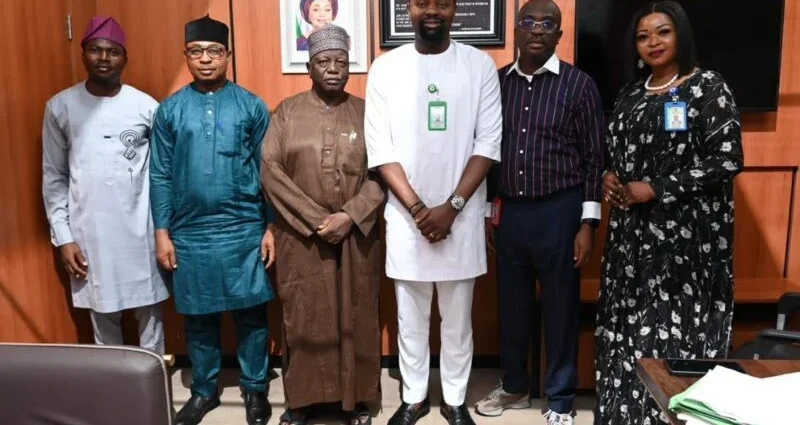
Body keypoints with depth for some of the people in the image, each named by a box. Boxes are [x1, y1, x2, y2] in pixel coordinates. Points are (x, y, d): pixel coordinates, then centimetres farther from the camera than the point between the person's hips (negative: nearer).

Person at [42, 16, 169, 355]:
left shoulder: (147, 107, -2)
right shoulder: (60, 107, 0)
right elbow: (53, 177, 4)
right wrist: (62, 236, -1)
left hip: (140, 230, 0)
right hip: (89, 232, 1)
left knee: (149, 313, 10)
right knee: (103, 317, 12)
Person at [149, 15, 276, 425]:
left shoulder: (252, 106, 0)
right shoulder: (169, 110, 3)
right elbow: (160, 176, 5)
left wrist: (271, 228, -2)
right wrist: (162, 232, 1)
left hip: (244, 230, -1)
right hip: (190, 233, 2)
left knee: (251, 313, 7)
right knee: (198, 316, 12)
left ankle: (255, 388, 25)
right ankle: (204, 390, 30)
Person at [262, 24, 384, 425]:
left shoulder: (366, 112, 4)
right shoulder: (287, 112, 3)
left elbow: (382, 172, -2)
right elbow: (270, 170, -6)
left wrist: (350, 217, -15)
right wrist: (317, 219, -13)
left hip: (357, 236, 1)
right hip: (301, 237, 0)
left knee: (356, 318, 8)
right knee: (303, 318, 8)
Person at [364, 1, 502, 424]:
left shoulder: (480, 65, 1)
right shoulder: (385, 67, 1)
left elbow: (488, 144, -4)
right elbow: (380, 150, -3)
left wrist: (451, 206, -12)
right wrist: (417, 208, -11)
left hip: (462, 214, 0)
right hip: (406, 214, 1)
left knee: (458, 317, 11)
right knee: (410, 316, 12)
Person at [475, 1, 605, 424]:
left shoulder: (579, 84, -4)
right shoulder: (497, 82, 5)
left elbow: (594, 158, -4)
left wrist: (588, 222, -8)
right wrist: (487, 209, 8)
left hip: (558, 211, -3)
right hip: (509, 210, 3)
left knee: (560, 308, 8)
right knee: (512, 304, 15)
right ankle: (514, 386, 34)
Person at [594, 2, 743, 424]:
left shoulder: (708, 87, -5)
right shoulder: (631, 93, 12)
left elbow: (728, 159, -13)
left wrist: (656, 189, -15)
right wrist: (609, 177, -2)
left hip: (686, 231, -6)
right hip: (633, 231, 6)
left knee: (675, 326, -2)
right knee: (629, 323, 10)